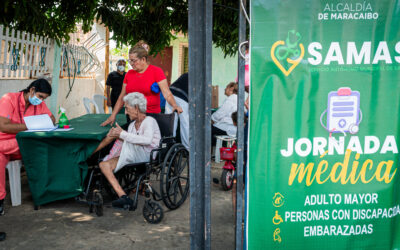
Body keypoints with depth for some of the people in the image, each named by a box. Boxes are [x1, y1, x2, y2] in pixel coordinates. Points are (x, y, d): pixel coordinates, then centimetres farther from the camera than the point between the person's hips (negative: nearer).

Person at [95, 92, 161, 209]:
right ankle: (123, 197, -25)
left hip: (148, 157, -8)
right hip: (133, 157, 8)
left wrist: (122, 134, -24)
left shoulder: (149, 121, -4)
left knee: (122, 140, -24)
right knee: (103, 164, -13)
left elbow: (147, 140, -25)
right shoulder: (132, 125, 21)